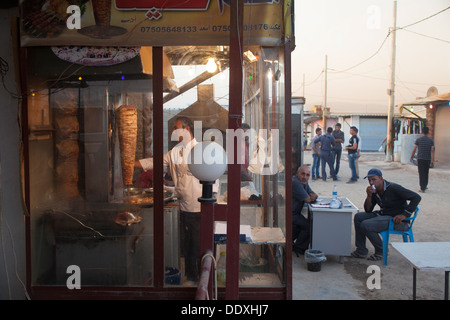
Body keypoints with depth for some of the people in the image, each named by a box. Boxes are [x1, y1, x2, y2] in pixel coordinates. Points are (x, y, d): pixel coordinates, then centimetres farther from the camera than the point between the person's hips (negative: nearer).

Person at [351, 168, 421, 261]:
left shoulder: (393, 188, -19)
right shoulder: (374, 191, 4)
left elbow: (416, 197, -20)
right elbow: (368, 210, 4)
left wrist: (404, 215, -23)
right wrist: (369, 196, -14)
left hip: (396, 219, -9)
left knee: (366, 225, -22)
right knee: (358, 217, 2)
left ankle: (381, 251, 0)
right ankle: (361, 251, 5)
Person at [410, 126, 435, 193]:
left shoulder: (418, 140, -2)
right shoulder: (431, 140, 0)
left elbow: (414, 149, -4)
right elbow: (432, 151, -6)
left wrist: (411, 157, 9)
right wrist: (432, 161, -7)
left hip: (420, 159, -2)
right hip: (428, 159, 2)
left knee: (421, 173, -2)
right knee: (426, 173, 17)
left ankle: (422, 188, -7)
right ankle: (425, 186, 32)